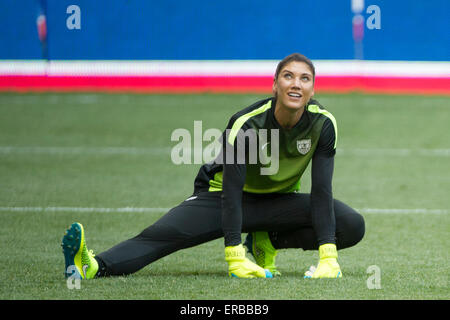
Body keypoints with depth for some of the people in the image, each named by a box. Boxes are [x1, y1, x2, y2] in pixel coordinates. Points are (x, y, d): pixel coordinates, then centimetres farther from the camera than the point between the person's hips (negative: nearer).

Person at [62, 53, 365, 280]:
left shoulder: (323, 124, -18)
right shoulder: (246, 124, -27)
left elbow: (321, 191, -19)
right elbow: (231, 190, -31)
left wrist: (328, 256, -30)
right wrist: (235, 258, -41)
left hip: (281, 201, 4)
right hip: (224, 196, -3)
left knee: (353, 225, -19)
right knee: (166, 232, -30)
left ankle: (266, 243, -5)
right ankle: (95, 266, -53)